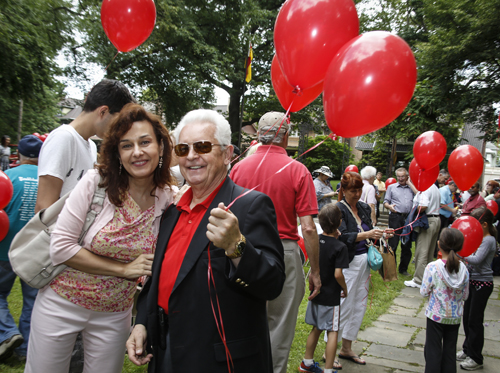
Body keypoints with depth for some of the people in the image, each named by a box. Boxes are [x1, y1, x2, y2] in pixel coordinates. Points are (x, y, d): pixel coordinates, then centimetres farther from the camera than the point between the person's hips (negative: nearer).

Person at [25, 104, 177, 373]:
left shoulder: (170, 200, -8)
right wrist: (123, 269, -18)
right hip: (62, 303, -2)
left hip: (114, 315, 2)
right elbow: (60, 247, -16)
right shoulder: (96, 183, -16)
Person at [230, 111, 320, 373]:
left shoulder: (238, 168, 0)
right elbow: (308, 228, -11)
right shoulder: (297, 170, -8)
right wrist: (315, 271, -2)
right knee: (279, 327, 12)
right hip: (284, 253, -2)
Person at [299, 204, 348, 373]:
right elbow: (338, 274, -23)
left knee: (316, 328, 20)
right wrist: (345, 289, -4)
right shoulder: (340, 247, -19)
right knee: (333, 332, 5)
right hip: (331, 296, -6)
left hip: (315, 293, 6)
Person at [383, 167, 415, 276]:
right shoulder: (391, 187, 11)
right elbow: (385, 202, 6)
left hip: (408, 218, 3)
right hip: (395, 217, -3)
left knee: (407, 245, 8)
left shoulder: (411, 188, 16)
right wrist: (389, 206, -16)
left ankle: (403, 268, 19)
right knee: (392, 244, -2)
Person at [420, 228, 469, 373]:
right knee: (450, 351, 16)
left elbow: (424, 292, -12)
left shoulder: (433, 267, -19)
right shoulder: (463, 268, -9)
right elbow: (465, 295, 0)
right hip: (455, 317, 3)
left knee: (433, 350, 8)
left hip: (436, 315, -3)